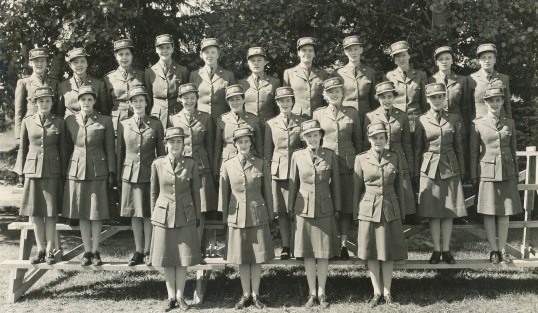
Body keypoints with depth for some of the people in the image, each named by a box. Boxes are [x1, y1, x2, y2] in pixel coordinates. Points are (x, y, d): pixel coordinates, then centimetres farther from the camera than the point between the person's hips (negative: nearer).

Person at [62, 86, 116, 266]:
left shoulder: (105, 121, 0)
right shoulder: (70, 121, 7)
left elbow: (110, 149, 1)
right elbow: (67, 148, 11)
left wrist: (112, 173, -4)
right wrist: (63, 172, 9)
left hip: (98, 171, -2)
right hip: (76, 171, 2)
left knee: (97, 213, 2)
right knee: (82, 214, 6)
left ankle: (95, 251, 13)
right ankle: (87, 251, 16)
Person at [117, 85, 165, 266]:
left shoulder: (155, 125, 2)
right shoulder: (123, 125, 6)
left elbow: (161, 152, 4)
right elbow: (119, 152, 9)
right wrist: (118, 176, 7)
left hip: (149, 174, -2)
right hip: (130, 174, 2)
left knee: (148, 214, 2)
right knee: (135, 214, 7)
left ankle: (147, 251, 12)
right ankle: (138, 251, 17)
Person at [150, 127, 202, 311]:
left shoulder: (190, 164, -2)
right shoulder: (157, 164, -1)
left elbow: (196, 192, 4)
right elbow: (154, 193, 6)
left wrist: (197, 217, 5)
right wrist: (153, 215, 7)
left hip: (185, 217, 0)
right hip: (164, 216, 0)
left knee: (183, 258, 5)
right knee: (167, 259, 6)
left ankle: (180, 296, 17)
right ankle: (171, 297, 18)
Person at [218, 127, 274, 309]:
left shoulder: (261, 164, 0)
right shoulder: (227, 166, 1)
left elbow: (267, 192, 4)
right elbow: (223, 193, 6)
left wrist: (270, 216, 5)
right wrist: (225, 217, 6)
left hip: (258, 217, 0)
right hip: (237, 217, 1)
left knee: (258, 257, 4)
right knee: (242, 259, 7)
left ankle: (255, 294, 18)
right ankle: (246, 294, 20)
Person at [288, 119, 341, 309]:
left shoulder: (330, 156, 0)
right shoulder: (297, 156, 2)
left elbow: (335, 183, 4)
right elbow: (293, 184, 6)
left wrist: (337, 209, 3)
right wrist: (291, 209, 6)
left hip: (325, 209, 0)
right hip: (303, 209, 1)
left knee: (324, 252, 3)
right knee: (307, 252, 5)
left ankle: (322, 293, 16)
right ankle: (312, 293, 17)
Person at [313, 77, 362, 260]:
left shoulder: (352, 113, 6)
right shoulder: (318, 114, 7)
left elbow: (358, 141, 10)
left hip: (347, 165, 0)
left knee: (346, 206, 2)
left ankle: (343, 245, 10)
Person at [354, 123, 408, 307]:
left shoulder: (394, 158, 4)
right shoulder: (361, 159, -1)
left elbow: (399, 187, 9)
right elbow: (357, 189, 3)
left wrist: (402, 213, 8)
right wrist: (356, 214, 3)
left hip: (390, 211, 1)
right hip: (369, 211, -1)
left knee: (388, 253, 6)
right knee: (371, 253, 4)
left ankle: (387, 292, 17)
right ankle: (377, 292, 16)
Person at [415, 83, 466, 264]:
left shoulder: (454, 119, 5)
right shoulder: (422, 121, 1)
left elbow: (459, 147, 8)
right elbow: (418, 149, 4)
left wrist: (462, 172, 5)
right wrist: (416, 173, 2)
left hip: (450, 169, 1)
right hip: (429, 169, -1)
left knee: (449, 212, 4)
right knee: (433, 212, 2)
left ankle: (446, 250, 14)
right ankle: (436, 250, 12)